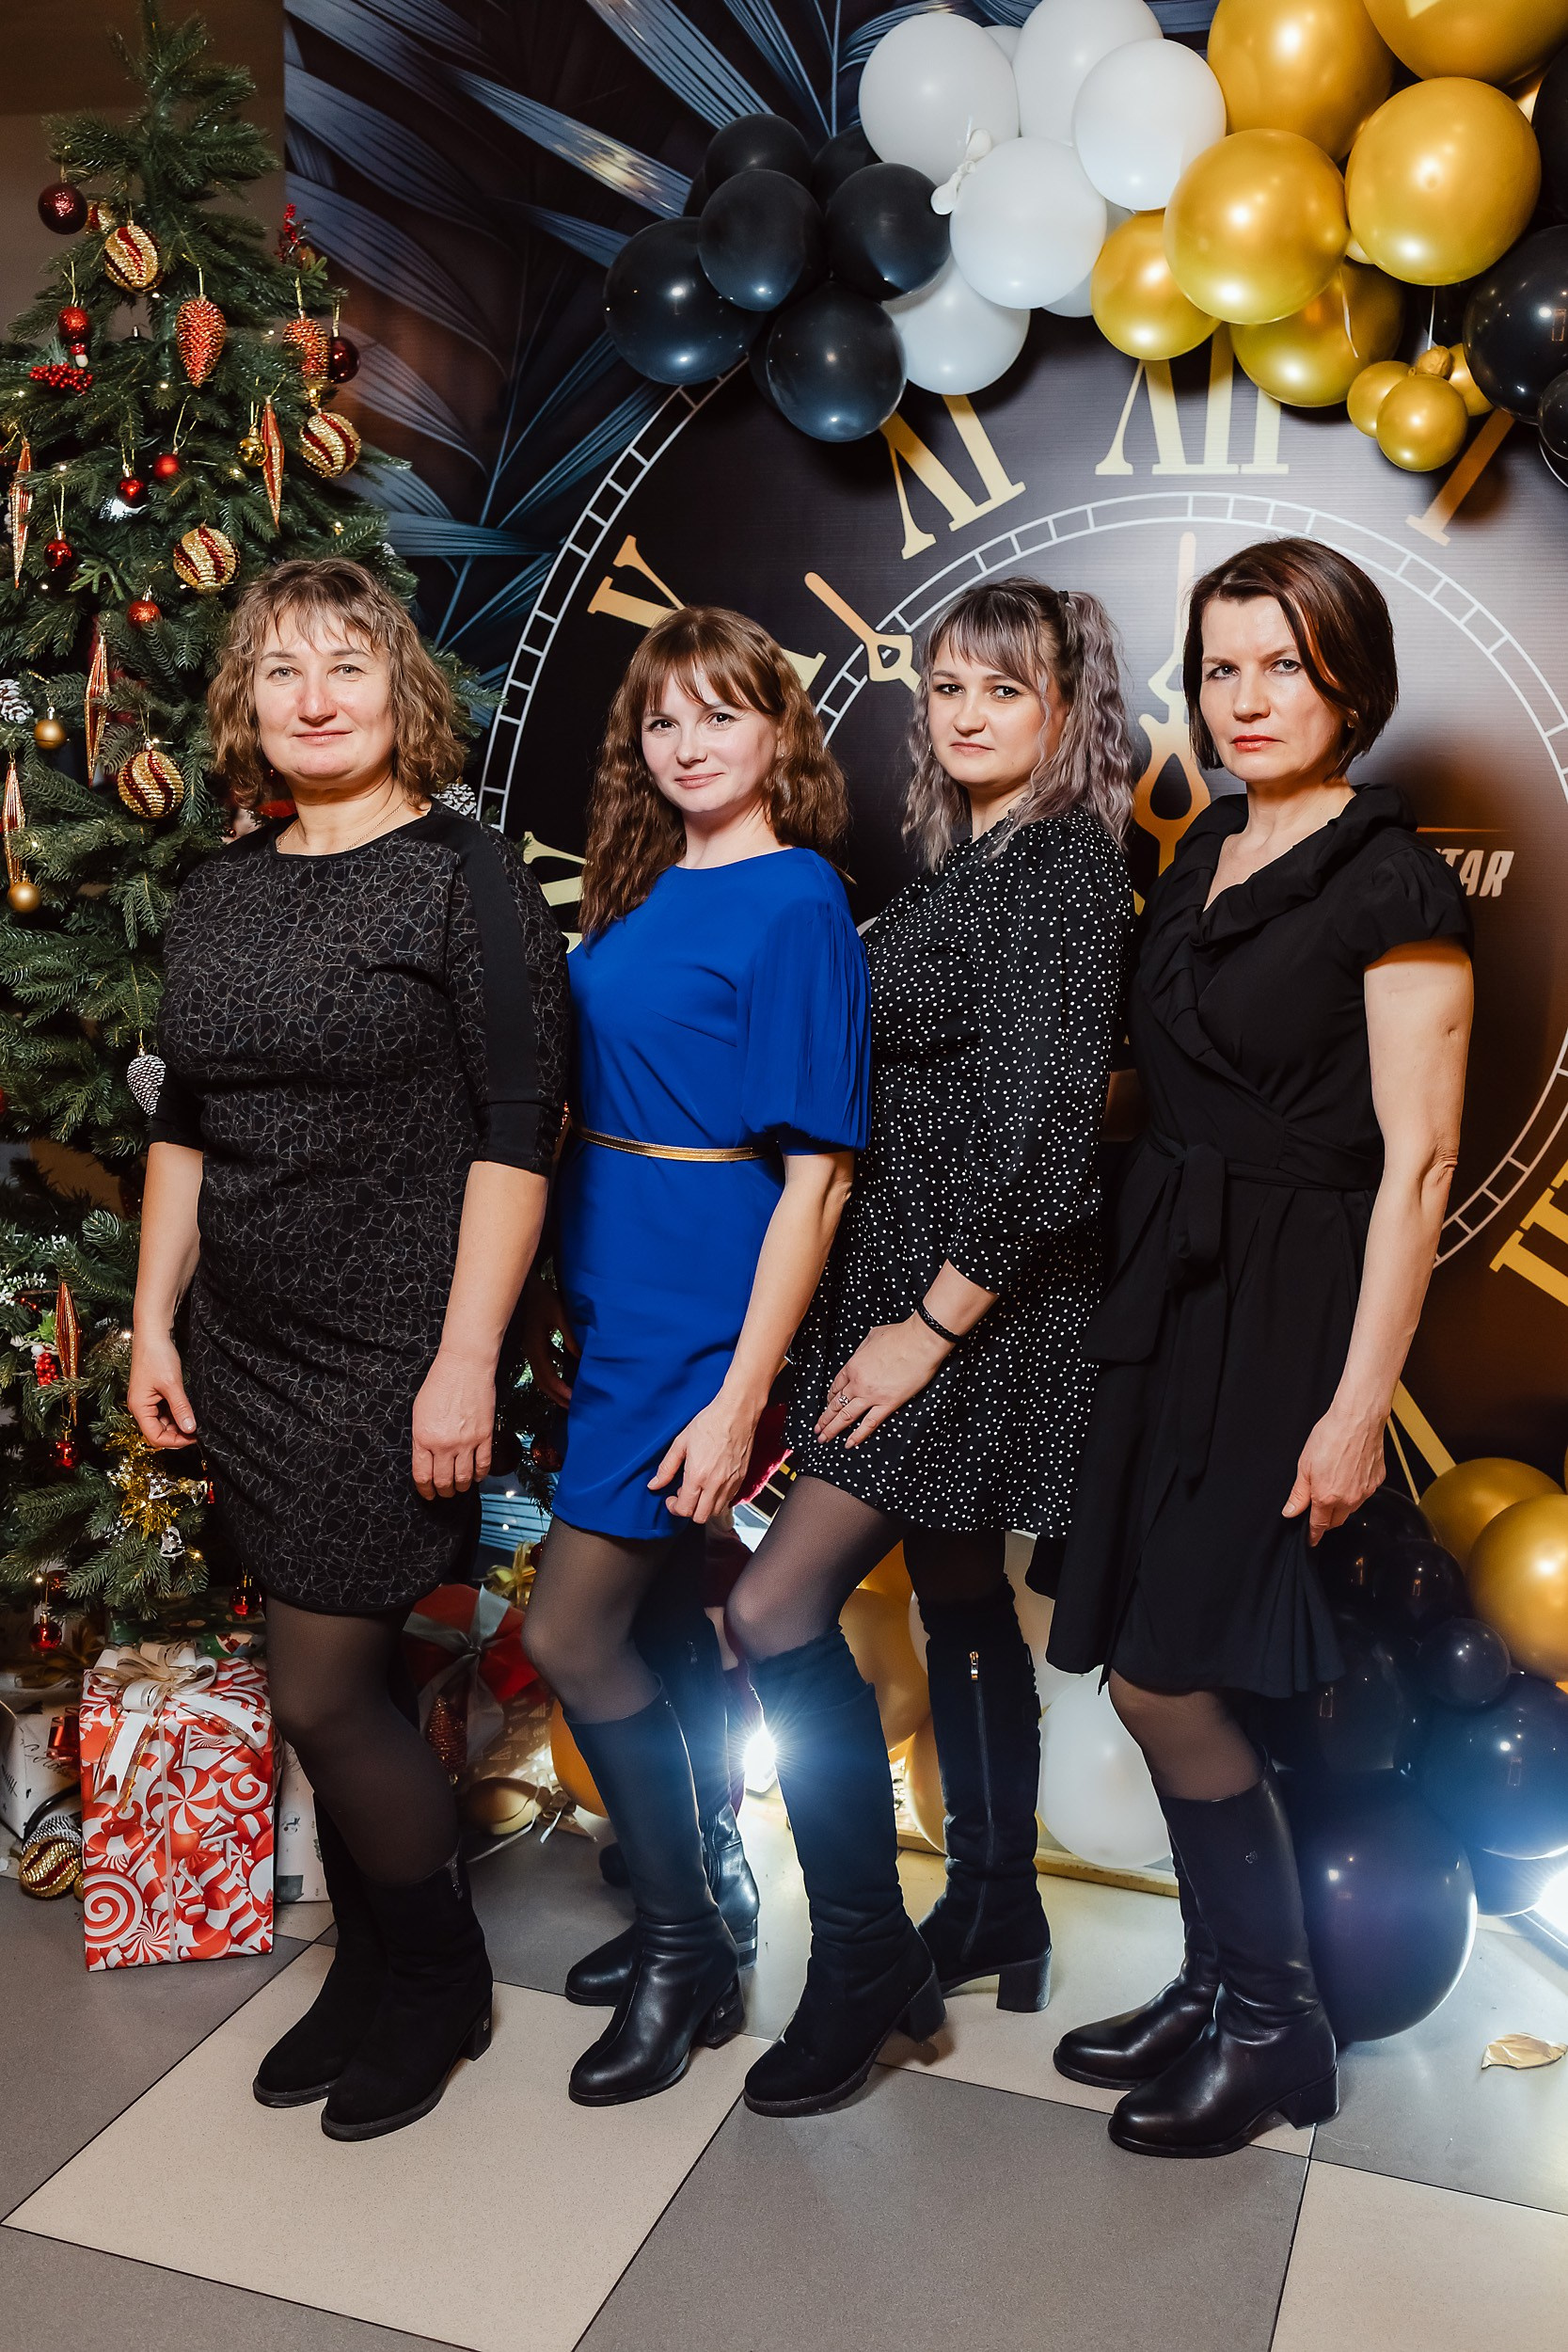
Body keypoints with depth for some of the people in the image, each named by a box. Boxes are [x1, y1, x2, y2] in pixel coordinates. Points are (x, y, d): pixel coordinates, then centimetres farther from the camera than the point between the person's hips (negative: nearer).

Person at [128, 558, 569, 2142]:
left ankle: (439, 1979, 25)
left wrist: (466, 1359, -18)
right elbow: (181, 1129, 16)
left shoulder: (466, 877, -9)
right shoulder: (220, 896, 11)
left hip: (394, 1355, -6)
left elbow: (516, 1131, -14)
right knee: (342, 1673, 15)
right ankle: (372, 1969, 35)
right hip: (248, 1353, 6)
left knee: (323, 1687, -1)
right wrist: (153, 1320, 12)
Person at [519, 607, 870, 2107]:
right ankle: (702, 1898, 36)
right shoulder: (638, 892, 11)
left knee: (570, 1632, -4)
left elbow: (814, 1174, -16)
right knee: (660, 1612, 16)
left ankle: (686, 1952, 16)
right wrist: (556, 1292, 13)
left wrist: (741, 1394, -19)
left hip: (704, 1310, -7)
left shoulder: (795, 904, -13)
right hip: (617, 1298, 8)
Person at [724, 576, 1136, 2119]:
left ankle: (863, 1960, 6)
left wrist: (934, 1324, -20)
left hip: (986, 1305, -9)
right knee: (958, 1597, 17)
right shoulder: (963, 865, 13)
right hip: (915, 1288, 9)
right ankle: (995, 1919, 34)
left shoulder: (1065, 862, -14)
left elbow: (1040, 1123, -22)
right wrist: (904, 1313, 9)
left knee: (776, 1605, -10)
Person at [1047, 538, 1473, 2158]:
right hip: (1165, 1290, 7)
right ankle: (1220, 1983, 31)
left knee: (1163, 1675, -4)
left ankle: (1273, 2023, 19)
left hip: (1285, 1310, -7)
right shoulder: (1208, 850, 12)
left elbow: (1415, 1160, -14)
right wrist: (1135, 1285, 9)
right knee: (1151, 1674, 11)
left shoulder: (1392, 885, -10)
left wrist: (1358, 1402, -18)